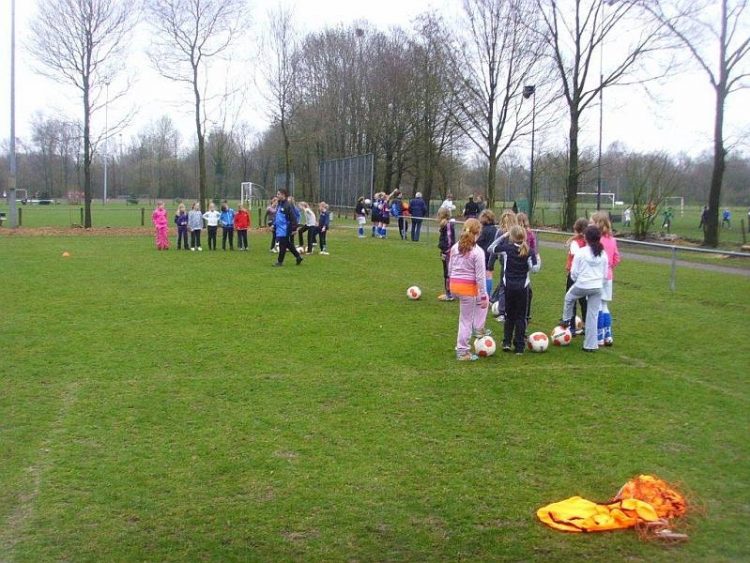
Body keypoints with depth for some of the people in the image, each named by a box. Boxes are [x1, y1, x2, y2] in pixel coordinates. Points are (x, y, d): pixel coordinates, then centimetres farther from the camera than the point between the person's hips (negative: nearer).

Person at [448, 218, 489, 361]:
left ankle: (479, 328, 32)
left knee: (482, 299, 32)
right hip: (468, 287, -7)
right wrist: (483, 296, -5)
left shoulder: (455, 247, 3)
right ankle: (462, 352, 15)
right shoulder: (477, 252, -16)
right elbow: (480, 277, -13)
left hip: (454, 285, 7)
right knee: (466, 320, 6)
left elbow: (450, 270, 12)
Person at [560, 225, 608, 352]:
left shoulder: (581, 252, -11)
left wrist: (575, 280, 13)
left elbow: (574, 272, -8)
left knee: (569, 297, 31)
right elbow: (605, 274, 9)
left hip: (582, 285, -3)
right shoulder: (603, 253, 2)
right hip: (598, 287, 3)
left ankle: (566, 320, 45)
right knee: (593, 315, 7)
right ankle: (591, 345, 10)